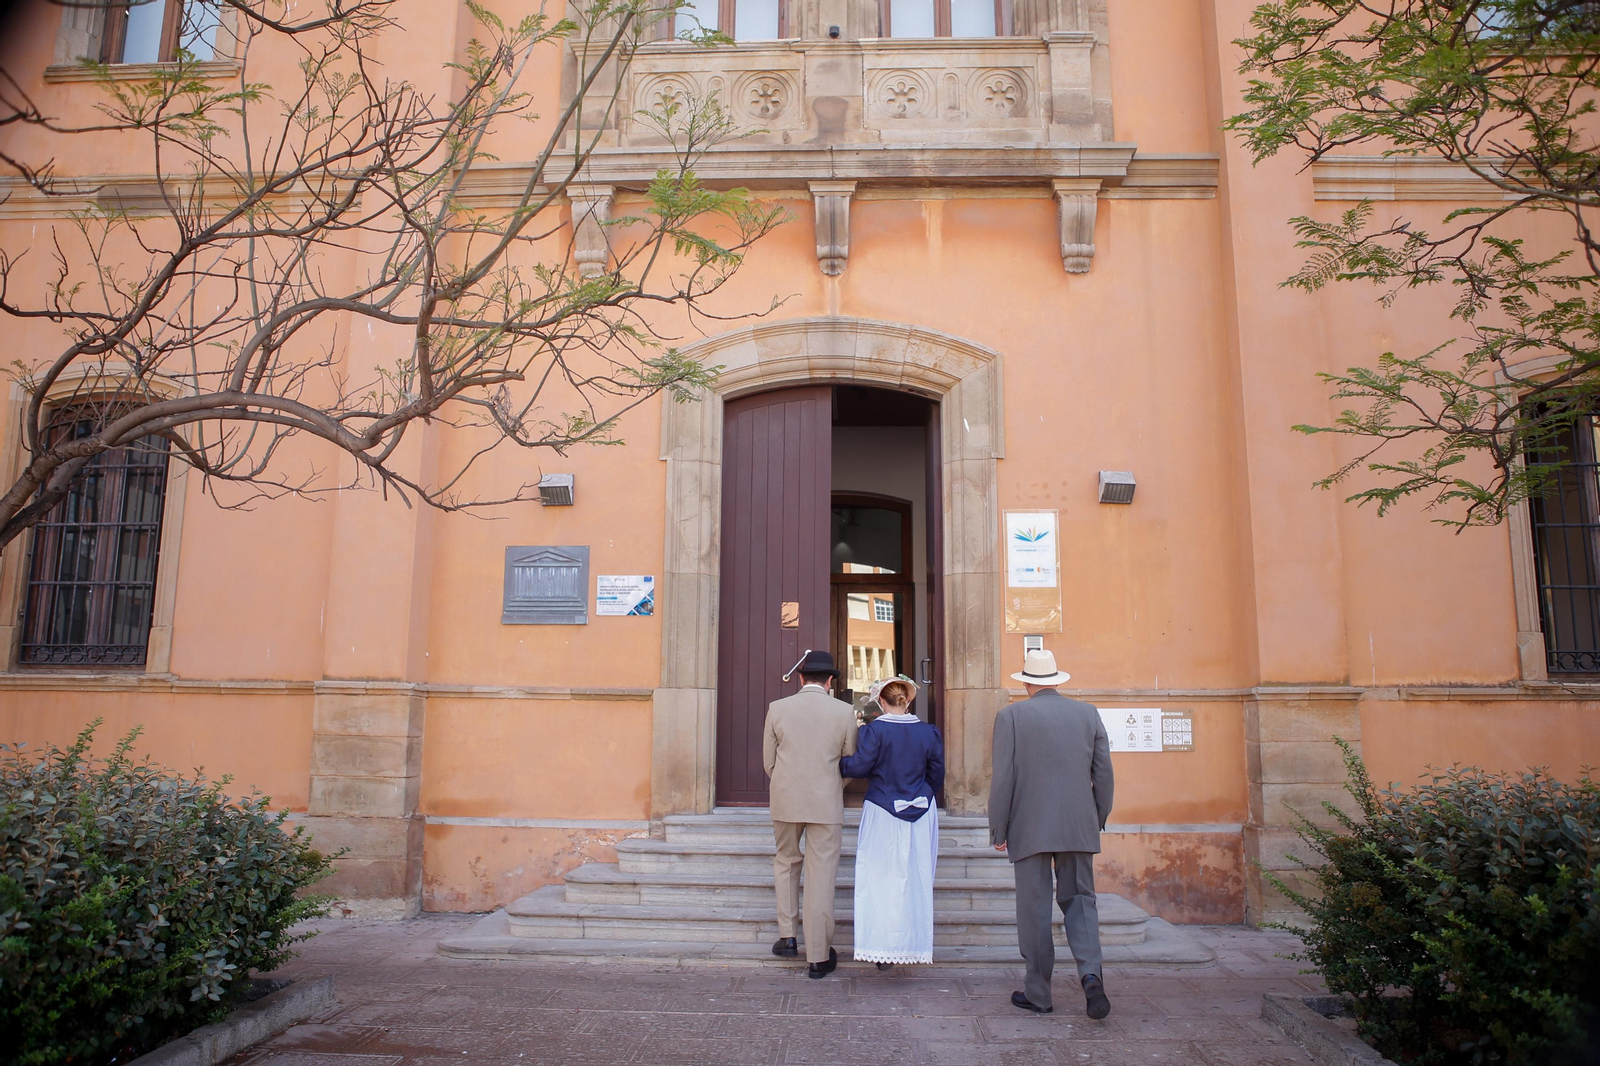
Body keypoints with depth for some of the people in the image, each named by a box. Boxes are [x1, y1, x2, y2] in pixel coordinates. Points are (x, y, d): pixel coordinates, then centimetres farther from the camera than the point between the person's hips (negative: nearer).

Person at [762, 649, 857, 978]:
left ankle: (787, 937, 22)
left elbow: (768, 762, 4)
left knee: (785, 863, 23)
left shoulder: (777, 708, -2)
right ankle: (818, 957, 11)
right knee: (821, 877, 5)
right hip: (826, 804, -1)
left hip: (785, 801, 2)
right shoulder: (844, 712, -5)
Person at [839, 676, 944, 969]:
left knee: (881, 879, 5)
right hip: (921, 814, 3)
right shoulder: (929, 732, -1)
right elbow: (937, 775, 5)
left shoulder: (873, 730, -13)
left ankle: (883, 948, 5)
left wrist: (837, 763, 3)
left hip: (883, 815, -3)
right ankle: (913, 942, 21)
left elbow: (860, 766, -16)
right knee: (916, 879, 13)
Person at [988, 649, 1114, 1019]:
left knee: (1034, 908, 5)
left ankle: (1037, 994, 13)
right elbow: (1104, 773, 6)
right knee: (1079, 899, 13)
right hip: (1078, 827, 3)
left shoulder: (1011, 716, -4)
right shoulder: (1088, 713, 6)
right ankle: (1090, 972, -8)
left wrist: (998, 831, 1)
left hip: (1030, 827, -3)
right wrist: (1098, 820, 17)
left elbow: (1003, 778, -7)